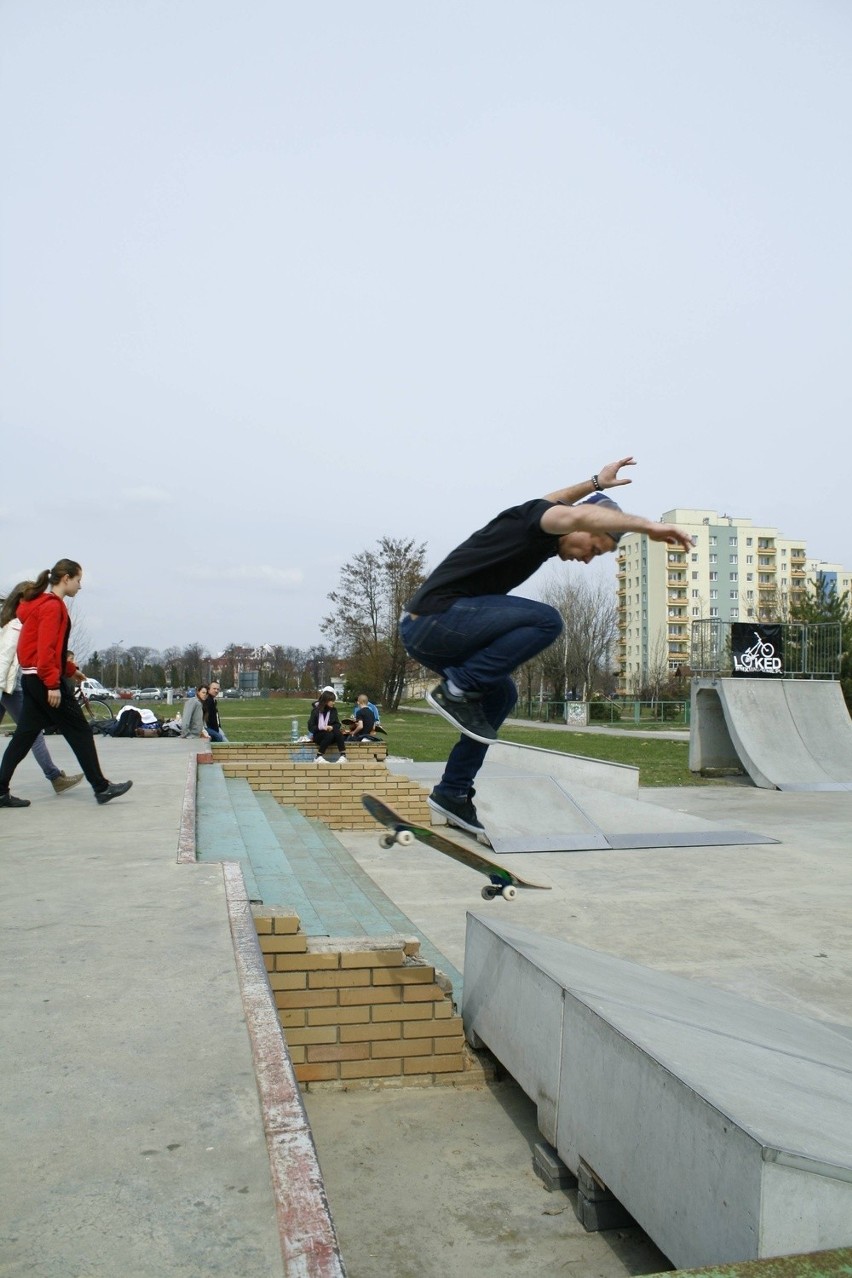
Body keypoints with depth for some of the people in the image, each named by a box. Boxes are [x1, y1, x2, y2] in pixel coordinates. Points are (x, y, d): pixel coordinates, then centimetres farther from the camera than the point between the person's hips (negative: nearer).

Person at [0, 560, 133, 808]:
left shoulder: (41, 603, 18)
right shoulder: (52, 606, -12)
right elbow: (46, 648, -20)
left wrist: (69, 669, 17)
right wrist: (53, 684, -22)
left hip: (32, 678, 10)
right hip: (44, 679, -10)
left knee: (23, 736, 9)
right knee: (79, 731, -3)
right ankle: (101, 787, 2)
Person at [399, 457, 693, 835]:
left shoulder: (537, 532, 19)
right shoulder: (528, 522, -8)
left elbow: (547, 504, 45)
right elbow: (581, 516, -32)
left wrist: (597, 483, 50)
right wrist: (649, 526, -34)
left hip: (425, 628, 10)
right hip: (434, 617, -10)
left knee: (500, 695, 20)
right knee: (545, 621, -18)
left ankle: (453, 792, 20)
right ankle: (457, 691, -13)